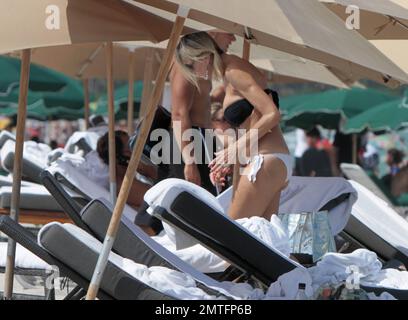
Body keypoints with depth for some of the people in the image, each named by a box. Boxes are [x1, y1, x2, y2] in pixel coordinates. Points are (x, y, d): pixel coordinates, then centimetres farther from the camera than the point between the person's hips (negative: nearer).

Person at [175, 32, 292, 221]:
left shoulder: (234, 72, -9)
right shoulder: (231, 72, 19)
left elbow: (272, 115, -17)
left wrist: (235, 149, -12)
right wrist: (229, 160, 9)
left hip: (265, 163, -9)